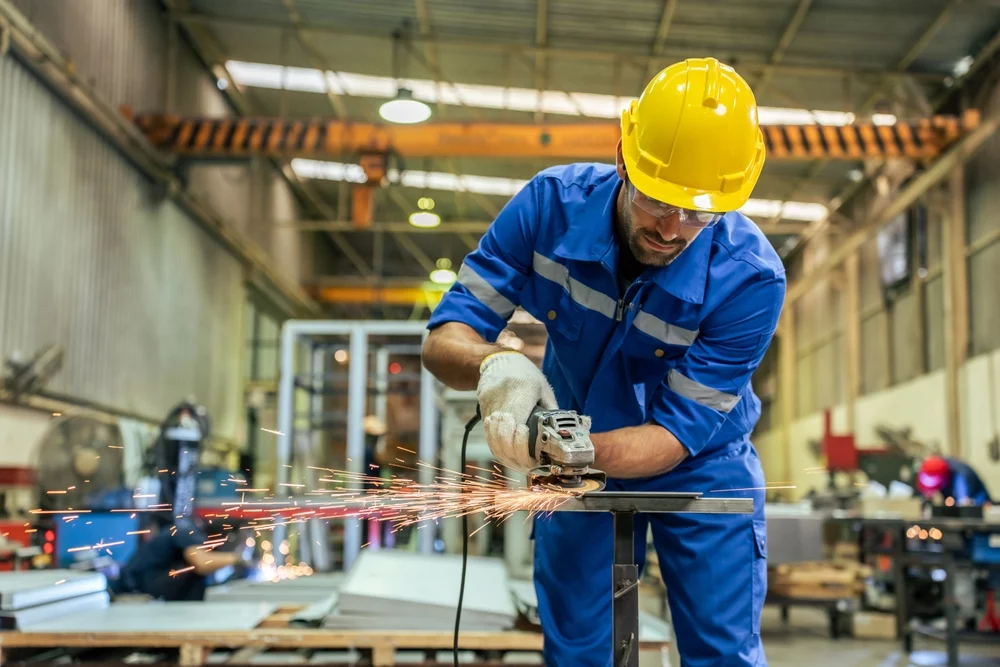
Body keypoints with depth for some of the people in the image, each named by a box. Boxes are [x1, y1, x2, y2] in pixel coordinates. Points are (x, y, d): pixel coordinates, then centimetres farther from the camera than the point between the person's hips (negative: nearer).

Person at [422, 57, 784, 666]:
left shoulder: (751, 278, -28)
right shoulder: (553, 204, -22)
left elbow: (677, 433, -26)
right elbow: (443, 341, -20)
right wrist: (494, 363, -44)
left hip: (700, 469, -1)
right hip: (578, 463, 2)